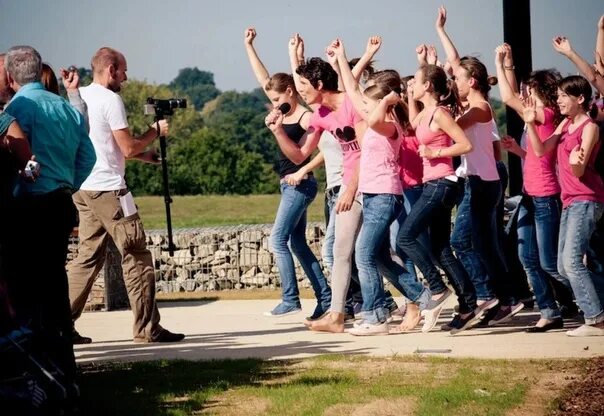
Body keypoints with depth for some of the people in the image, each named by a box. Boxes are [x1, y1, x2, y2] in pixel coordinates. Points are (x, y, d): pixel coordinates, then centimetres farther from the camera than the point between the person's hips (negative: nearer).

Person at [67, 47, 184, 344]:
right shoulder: (110, 100, -12)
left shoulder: (78, 97, 14)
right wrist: (155, 131, 3)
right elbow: (128, 147, -13)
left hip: (83, 188, 9)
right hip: (107, 188, -9)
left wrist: (142, 155, 19)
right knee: (136, 256, -3)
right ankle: (147, 328, -2)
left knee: (88, 255, 12)